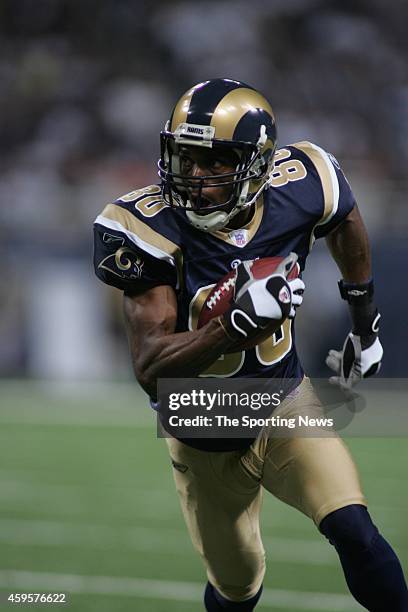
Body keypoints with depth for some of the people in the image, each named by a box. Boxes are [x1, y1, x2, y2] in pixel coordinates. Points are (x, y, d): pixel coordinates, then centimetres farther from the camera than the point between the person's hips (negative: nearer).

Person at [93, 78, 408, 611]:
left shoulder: (297, 191, -18)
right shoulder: (153, 230, -26)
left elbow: (346, 223, 9)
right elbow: (151, 366, -30)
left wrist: (365, 326, 17)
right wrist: (239, 322, -44)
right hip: (207, 443, -1)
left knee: (352, 531, -22)